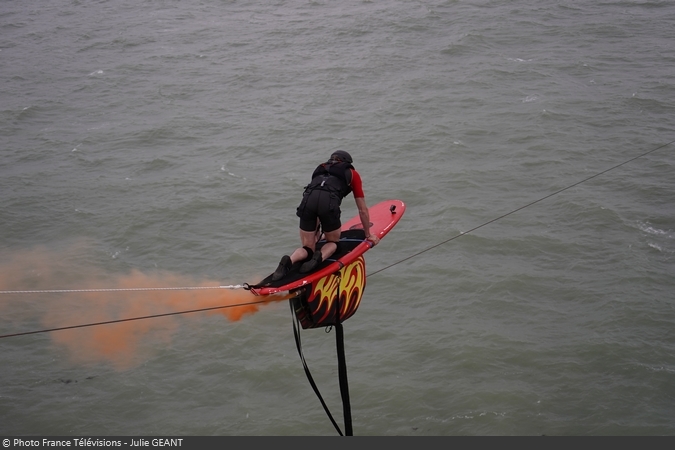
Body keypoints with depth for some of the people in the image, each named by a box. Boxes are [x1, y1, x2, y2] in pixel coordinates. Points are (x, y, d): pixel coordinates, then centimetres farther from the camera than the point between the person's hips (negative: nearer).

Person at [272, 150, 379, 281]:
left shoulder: (321, 169, 39)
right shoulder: (352, 174, 30)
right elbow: (363, 210, 32)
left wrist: (316, 230, 59)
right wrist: (368, 235, 45)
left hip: (308, 198, 3)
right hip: (329, 201, -3)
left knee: (307, 248, 14)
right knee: (333, 242, 22)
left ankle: (289, 260, -16)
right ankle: (320, 257, -10)